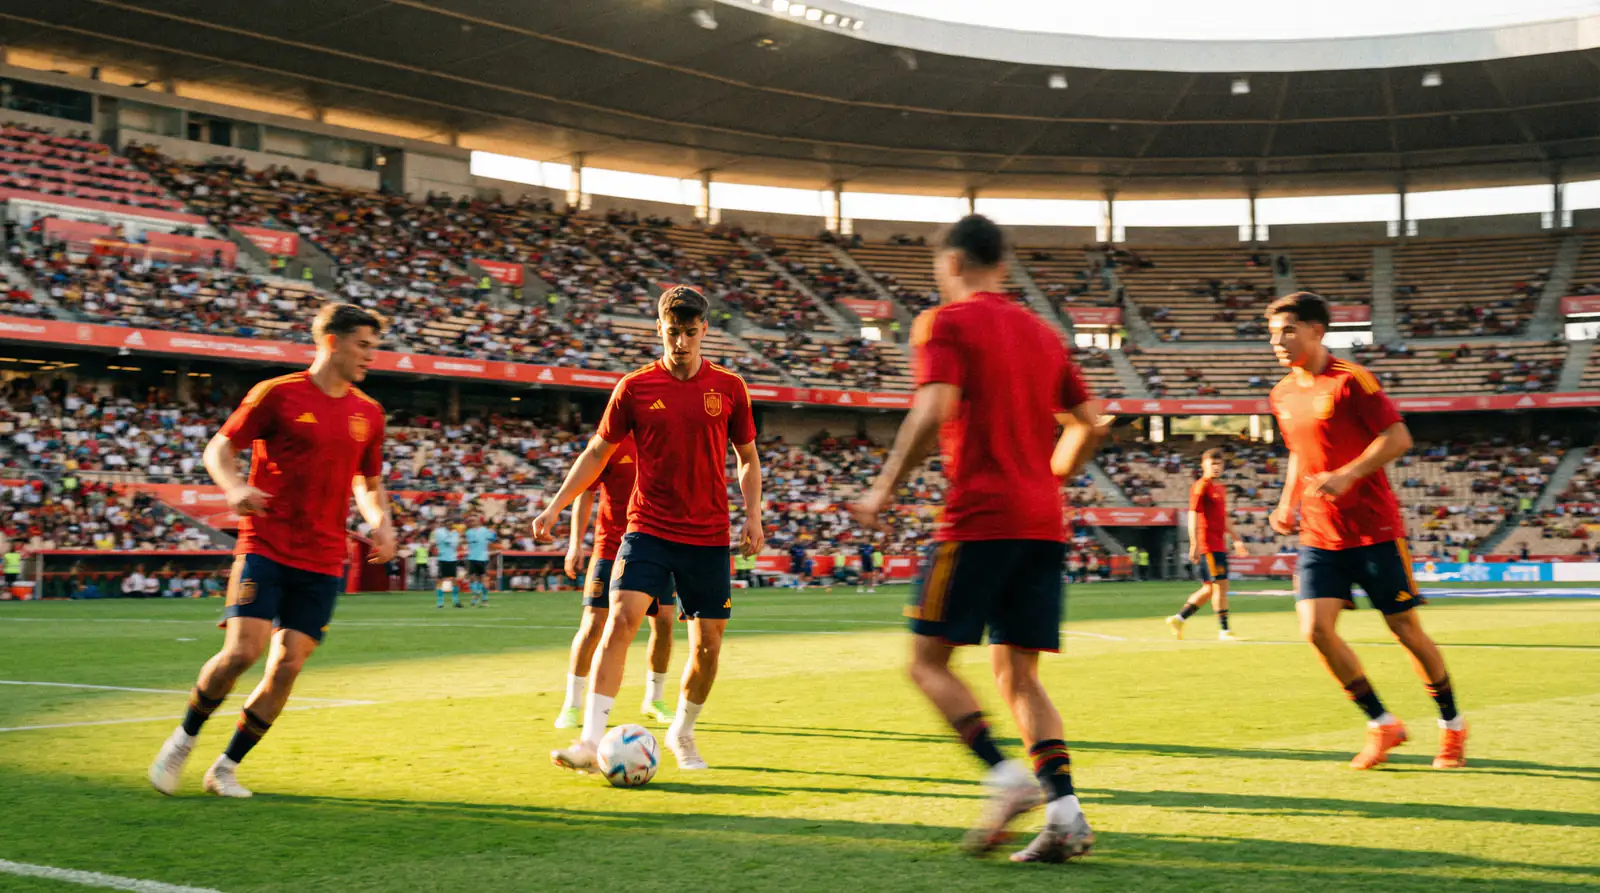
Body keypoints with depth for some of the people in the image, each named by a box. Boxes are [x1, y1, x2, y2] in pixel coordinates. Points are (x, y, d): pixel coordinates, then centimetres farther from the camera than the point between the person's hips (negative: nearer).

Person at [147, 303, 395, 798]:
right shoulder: (277, 394, -3)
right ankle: (184, 738, 12)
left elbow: (369, 483, 22)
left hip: (323, 562, 4)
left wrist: (381, 521, 2)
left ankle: (226, 767, 13)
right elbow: (219, 447, 2)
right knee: (242, 650, -15)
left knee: (287, 666, -3)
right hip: (265, 548, -4)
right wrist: (236, 487, -18)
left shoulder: (368, 413, 11)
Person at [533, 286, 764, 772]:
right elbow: (597, 451, 9)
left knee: (708, 643, 4)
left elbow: (747, 457, 12)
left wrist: (753, 516, 0)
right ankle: (592, 740, -19)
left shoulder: (729, 387, 2)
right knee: (621, 619, -19)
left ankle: (683, 732, 29)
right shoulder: (635, 386, 0)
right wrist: (555, 507, 4)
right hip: (648, 529, -1)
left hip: (709, 536, 1)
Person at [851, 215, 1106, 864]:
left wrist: (883, 492, -9)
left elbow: (934, 411, -16)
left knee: (928, 660, 2)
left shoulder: (946, 323, -2)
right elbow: (1087, 426, 18)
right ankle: (1064, 809, -6)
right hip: (1043, 525, 7)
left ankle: (1007, 776, -14)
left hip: (978, 519, -7)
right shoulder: (1042, 333, 19)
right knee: (1018, 675, 9)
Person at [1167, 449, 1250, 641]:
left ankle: (1178, 618, 18)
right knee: (1220, 585, -9)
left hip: (1219, 545, 9)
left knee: (1210, 588, 11)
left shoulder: (1219, 489, 19)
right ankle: (1224, 630, -5)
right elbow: (1193, 515, -14)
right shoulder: (1201, 487, -8)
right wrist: (1194, 544, -20)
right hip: (1208, 544, -9)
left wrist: (1236, 540, 26)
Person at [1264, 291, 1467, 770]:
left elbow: (1398, 438, -14)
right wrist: (1288, 502, 10)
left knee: (1405, 629, 3)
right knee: (1316, 629, -10)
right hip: (1319, 534, 6)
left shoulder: (1349, 380, -11)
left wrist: (1347, 475, -23)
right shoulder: (1283, 395, 10)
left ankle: (1452, 725, 25)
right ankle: (1382, 725, 6)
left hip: (1373, 529, -5)